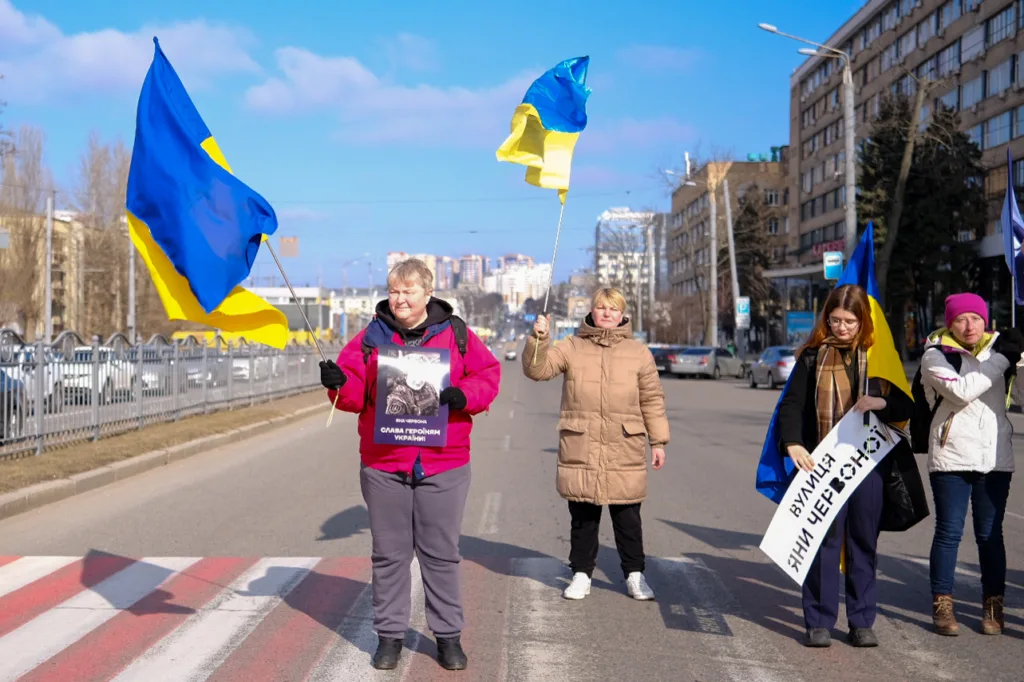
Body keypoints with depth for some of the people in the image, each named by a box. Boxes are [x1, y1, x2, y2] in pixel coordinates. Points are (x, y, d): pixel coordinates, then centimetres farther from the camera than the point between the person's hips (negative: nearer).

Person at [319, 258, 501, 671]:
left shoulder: (457, 335, 3)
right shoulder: (371, 338, 5)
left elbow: (488, 375, 3)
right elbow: (356, 393, 3)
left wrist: (462, 395, -15)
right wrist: (339, 382, -19)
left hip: (444, 466, -1)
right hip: (383, 465, 1)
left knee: (442, 553, 8)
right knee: (389, 554, 9)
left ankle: (448, 635, 20)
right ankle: (389, 634, 22)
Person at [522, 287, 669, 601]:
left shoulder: (638, 353, 6)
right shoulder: (572, 348, 5)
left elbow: (652, 400, 9)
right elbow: (537, 369, -5)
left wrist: (658, 441, 8)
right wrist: (538, 338, -20)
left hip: (624, 451, 0)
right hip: (580, 450, 0)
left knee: (627, 516, 7)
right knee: (583, 517, 8)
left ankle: (634, 574, 20)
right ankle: (581, 574, 21)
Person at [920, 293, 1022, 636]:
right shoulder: (935, 356, -3)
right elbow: (961, 391, -18)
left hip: (995, 457, 3)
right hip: (951, 457, -3)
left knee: (990, 534, 8)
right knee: (949, 531, 1)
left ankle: (993, 605, 17)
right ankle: (942, 604, 11)